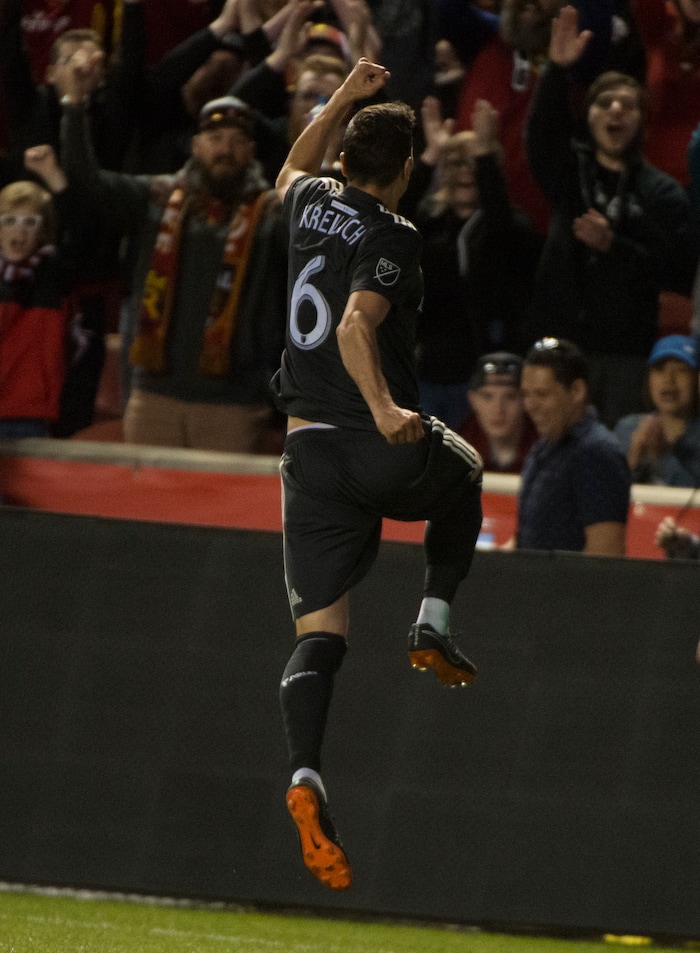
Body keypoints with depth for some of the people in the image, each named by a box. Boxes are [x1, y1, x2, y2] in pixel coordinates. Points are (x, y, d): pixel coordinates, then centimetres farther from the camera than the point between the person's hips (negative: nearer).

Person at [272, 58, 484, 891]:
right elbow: (356, 326, -26)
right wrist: (385, 410, -35)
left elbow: (292, 171, 36)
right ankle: (433, 625, 18)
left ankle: (305, 774, -25)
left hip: (311, 451, 5)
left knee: (319, 635, -2)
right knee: (465, 473, 33)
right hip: (390, 451, -4)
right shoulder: (392, 237, -9)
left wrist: (343, 97, 38)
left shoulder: (312, 206, 9)